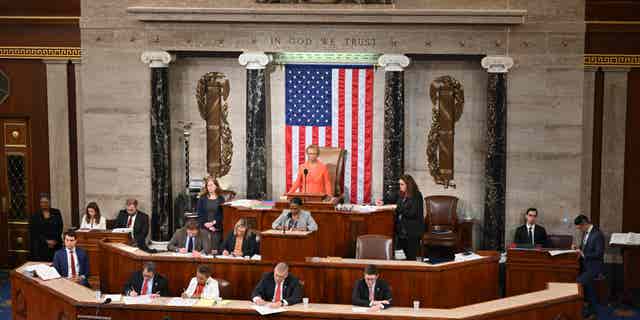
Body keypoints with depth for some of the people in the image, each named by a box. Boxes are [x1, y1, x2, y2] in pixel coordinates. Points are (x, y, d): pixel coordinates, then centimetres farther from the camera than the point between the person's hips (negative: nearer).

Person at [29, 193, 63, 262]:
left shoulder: (56, 213, 9)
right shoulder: (35, 216, 5)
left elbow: (60, 228, 5)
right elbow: (34, 232, -1)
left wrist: (55, 241, -8)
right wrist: (46, 241, -10)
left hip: (56, 245, 1)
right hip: (40, 247, -1)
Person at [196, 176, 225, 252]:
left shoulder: (221, 199, 6)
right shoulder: (202, 199, 9)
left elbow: (222, 214, 0)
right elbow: (199, 214, 4)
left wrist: (214, 223, -13)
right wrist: (205, 224, -10)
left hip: (217, 229, 0)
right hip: (204, 228, 1)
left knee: (215, 248, -4)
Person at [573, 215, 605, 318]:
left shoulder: (598, 234, -16)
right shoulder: (585, 233, 12)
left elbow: (599, 253, -20)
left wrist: (583, 255, -20)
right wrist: (578, 248, 5)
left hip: (594, 265, -8)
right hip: (585, 264, 8)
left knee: (580, 281, -28)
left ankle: (592, 305, -9)